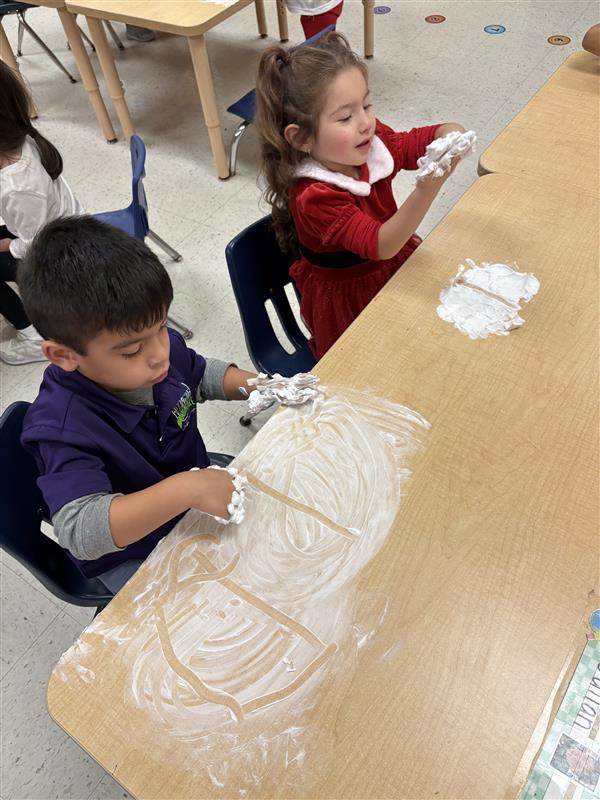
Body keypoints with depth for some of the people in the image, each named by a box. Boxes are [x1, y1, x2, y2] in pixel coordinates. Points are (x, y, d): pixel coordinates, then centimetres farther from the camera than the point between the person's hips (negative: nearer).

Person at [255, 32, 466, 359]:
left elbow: (425, 139, -3)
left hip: (395, 264, 7)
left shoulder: (373, 143, -12)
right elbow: (381, 245, -39)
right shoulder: (313, 197, -33)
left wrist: (451, 135, -29)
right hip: (348, 301, -7)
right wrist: (427, 190, -54)